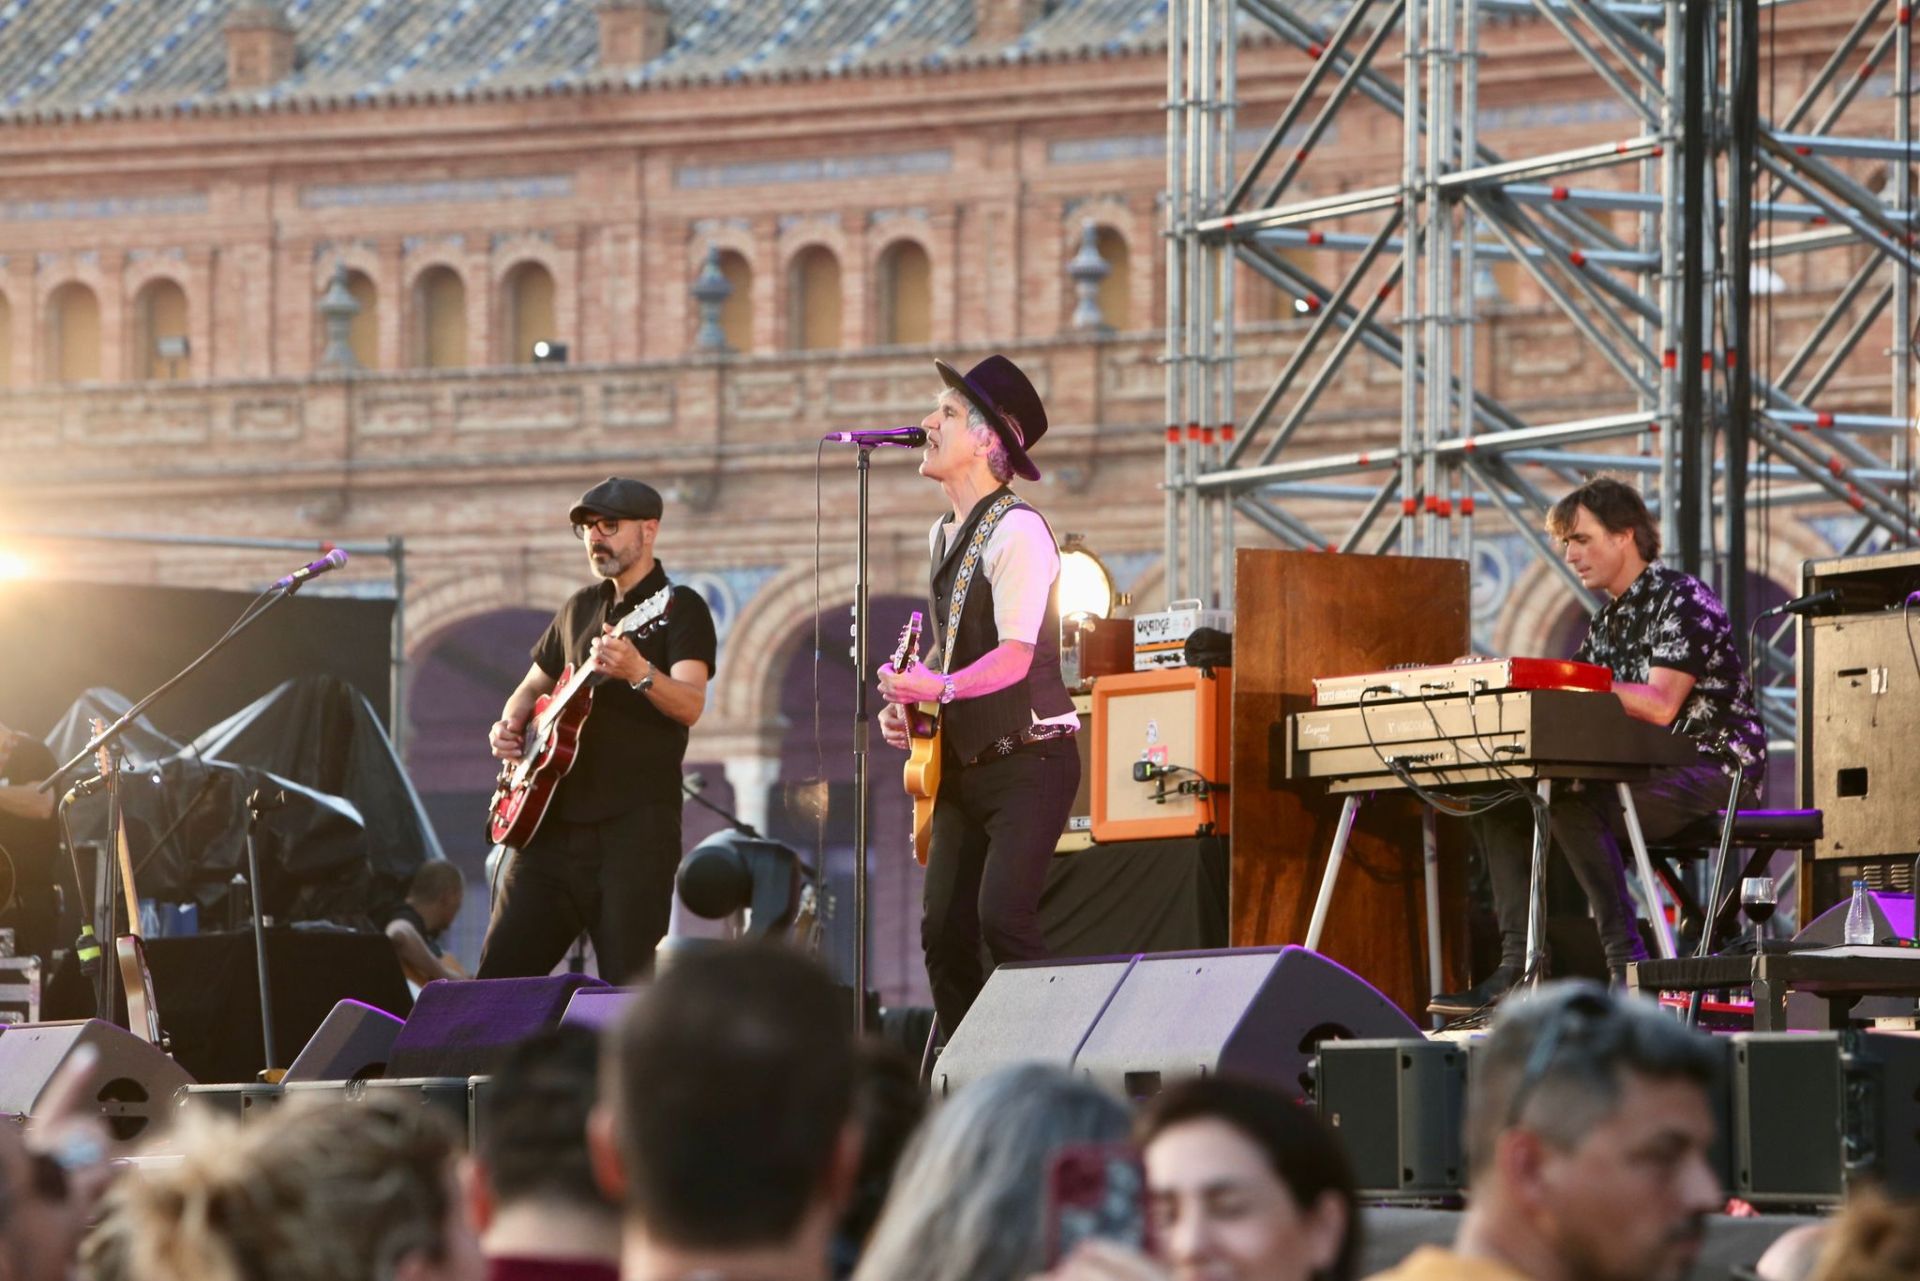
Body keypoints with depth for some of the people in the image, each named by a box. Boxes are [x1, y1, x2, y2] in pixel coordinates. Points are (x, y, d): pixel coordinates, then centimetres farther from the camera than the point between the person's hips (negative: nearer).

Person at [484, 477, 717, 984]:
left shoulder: (679, 608, -2)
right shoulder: (581, 608, 19)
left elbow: (690, 706, -18)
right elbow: (534, 685, 32)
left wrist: (637, 671, -38)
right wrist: (510, 725, 9)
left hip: (635, 826, -7)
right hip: (556, 822, 7)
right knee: (497, 978, 3)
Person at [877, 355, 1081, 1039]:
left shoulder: (1016, 532, -14)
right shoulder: (944, 537, 14)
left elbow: (1014, 658, -21)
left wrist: (939, 688, -35)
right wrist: (905, 700, 9)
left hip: (1028, 759, -9)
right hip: (963, 767, 9)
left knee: (1003, 918, -20)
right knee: (944, 931, 4)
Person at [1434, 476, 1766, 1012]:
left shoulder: (1682, 600, -9)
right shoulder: (1606, 622, 18)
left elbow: (1659, 706, -22)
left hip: (1710, 769, -9)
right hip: (1642, 774, 9)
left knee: (1572, 803, -32)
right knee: (1498, 803, -1)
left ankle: (1627, 962, -33)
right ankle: (1518, 965, -12)